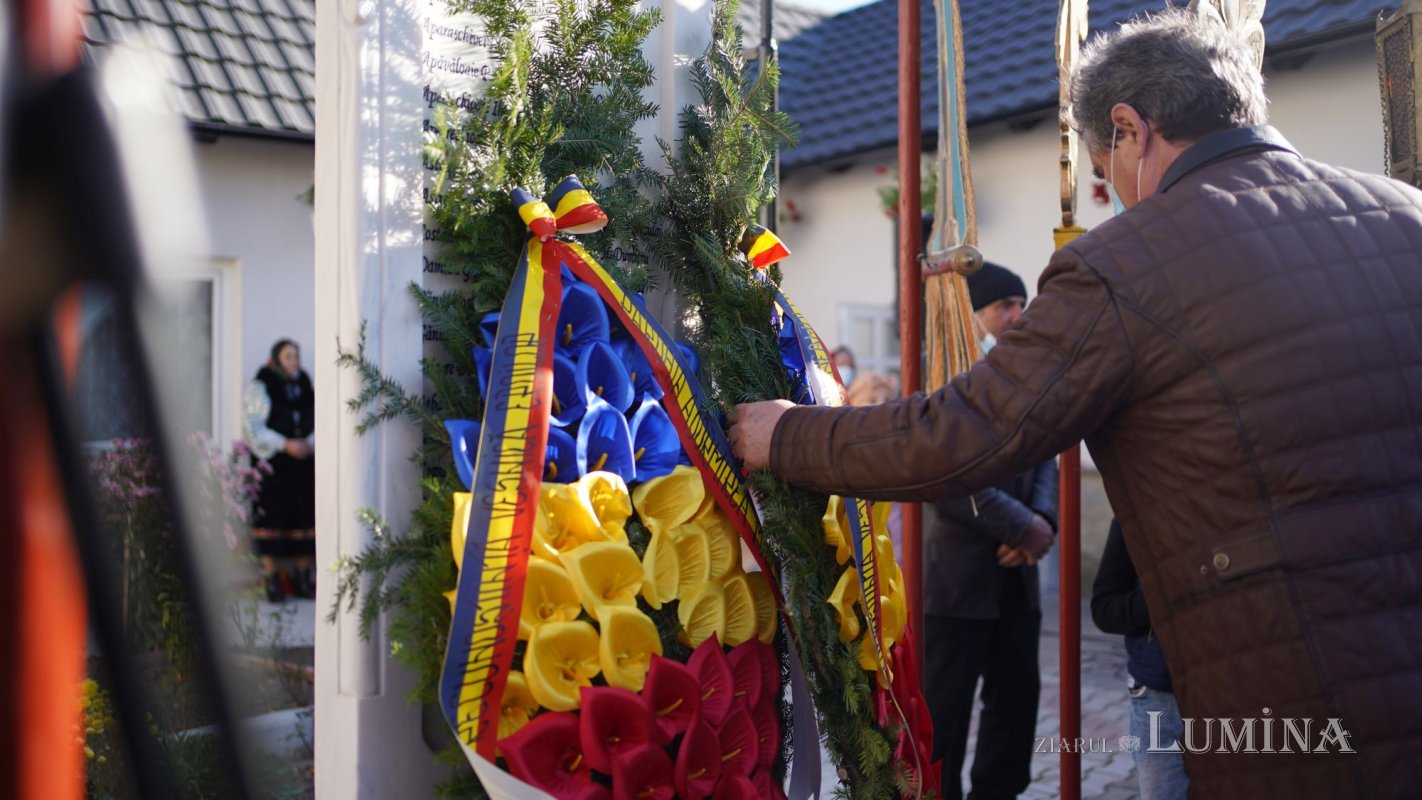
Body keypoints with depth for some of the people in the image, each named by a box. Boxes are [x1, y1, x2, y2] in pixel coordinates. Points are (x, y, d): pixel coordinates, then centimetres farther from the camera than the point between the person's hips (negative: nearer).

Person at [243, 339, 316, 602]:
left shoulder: (305, 386, 12)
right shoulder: (260, 387, -2)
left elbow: (320, 422, 12)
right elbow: (253, 427, -9)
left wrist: (310, 444, -8)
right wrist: (285, 444, -16)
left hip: (305, 463, 4)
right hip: (272, 464, -4)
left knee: (305, 513, 4)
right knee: (272, 517, -6)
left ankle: (303, 576, 13)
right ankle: (271, 577, 1)